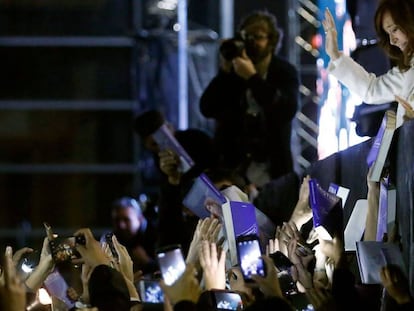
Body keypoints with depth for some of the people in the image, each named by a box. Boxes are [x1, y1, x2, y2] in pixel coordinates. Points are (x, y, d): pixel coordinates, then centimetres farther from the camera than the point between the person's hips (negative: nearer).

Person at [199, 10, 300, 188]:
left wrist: (252, 78, -20)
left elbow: (287, 111, -17)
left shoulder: (285, 72, 1)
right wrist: (225, 72, -12)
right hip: (231, 168, 2)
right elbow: (207, 109, -2)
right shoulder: (232, 70, 6)